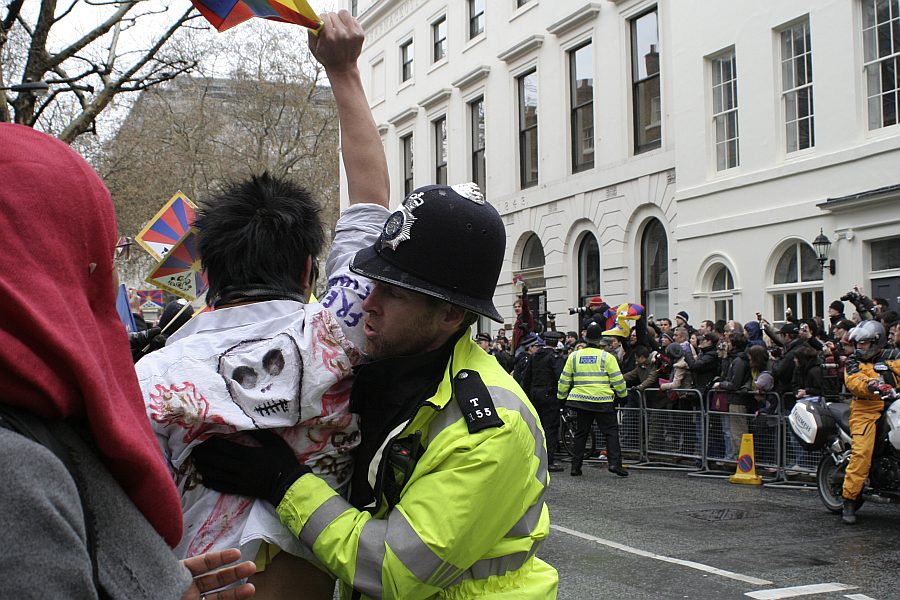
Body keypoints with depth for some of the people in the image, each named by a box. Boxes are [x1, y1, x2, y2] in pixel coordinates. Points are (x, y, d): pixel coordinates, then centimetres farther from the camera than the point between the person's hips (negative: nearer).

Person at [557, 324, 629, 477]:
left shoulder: (574, 356, 6)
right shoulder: (606, 357, -3)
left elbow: (564, 379, 10)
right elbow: (617, 379, -1)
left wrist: (561, 397, 22)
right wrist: (622, 395, 14)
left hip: (581, 400, 3)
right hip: (603, 401, -3)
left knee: (581, 433, 12)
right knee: (611, 431, 4)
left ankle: (576, 466, 11)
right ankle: (615, 462, -7)